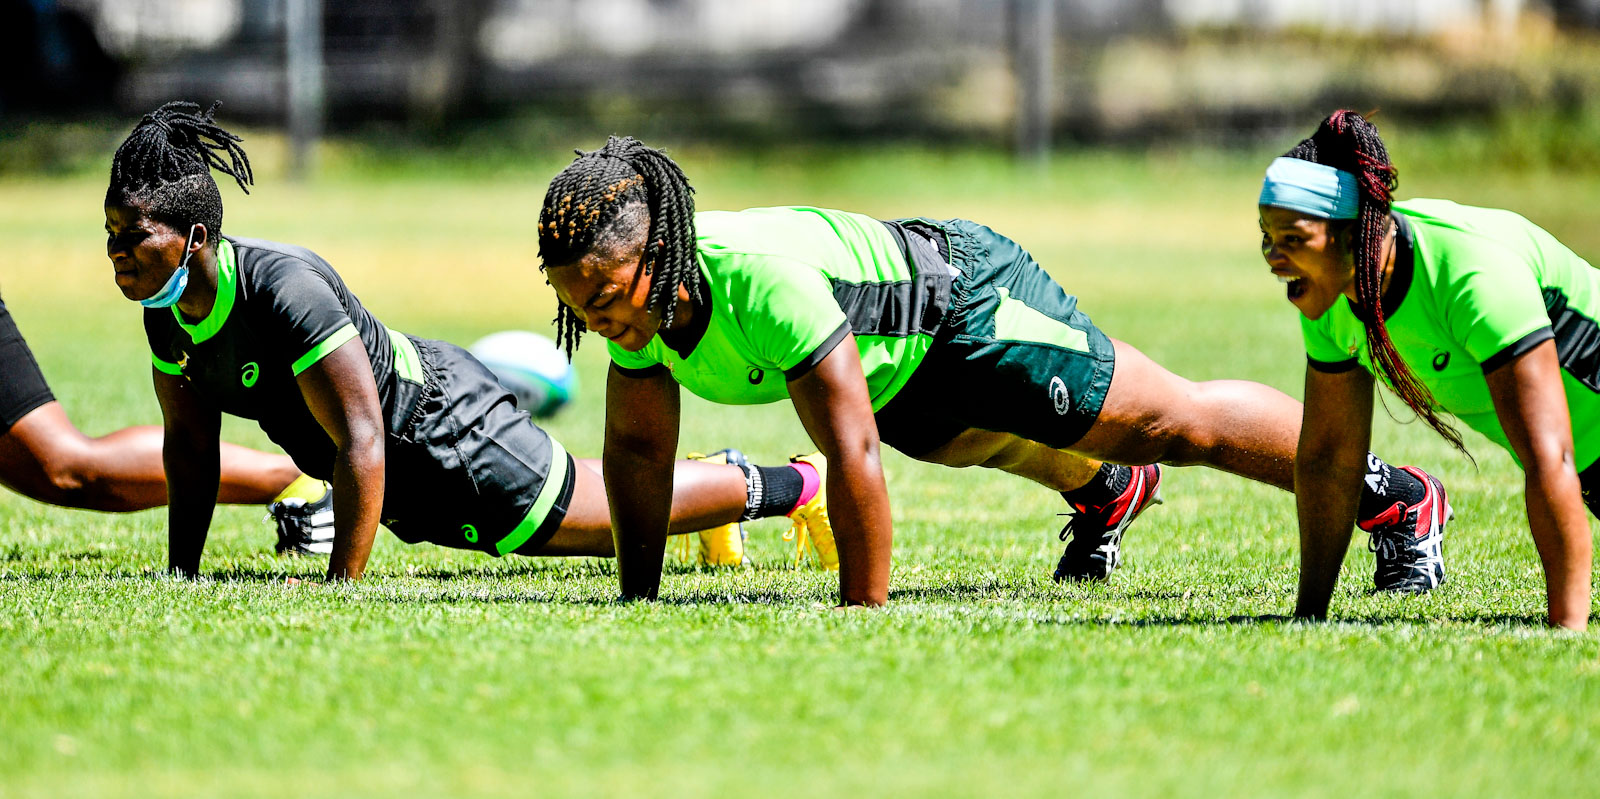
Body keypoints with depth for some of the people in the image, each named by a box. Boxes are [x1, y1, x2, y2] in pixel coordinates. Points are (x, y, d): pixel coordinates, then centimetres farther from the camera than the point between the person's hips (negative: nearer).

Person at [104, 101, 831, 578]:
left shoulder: (286, 290, -36)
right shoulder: (168, 313, -11)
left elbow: (361, 440, -38)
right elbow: (189, 442, 4)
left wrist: (340, 586, -38)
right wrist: (181, 576, 1)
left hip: (448, 429, -8)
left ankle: (801, 484, 30)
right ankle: (713, 475, 54)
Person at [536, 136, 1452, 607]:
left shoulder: (763, 283, -45)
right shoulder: (631, 293, -22)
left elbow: (853, 453, -42)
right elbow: (638, 448, -6)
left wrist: (864, 617, -36)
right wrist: (638, 605, -4)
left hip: (969, 301, -8)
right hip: (901, 376, 8)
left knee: (1178, 423, 7)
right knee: (1011, 451, 37)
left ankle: (1394, 494, 26)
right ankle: (1106, 492, 70)